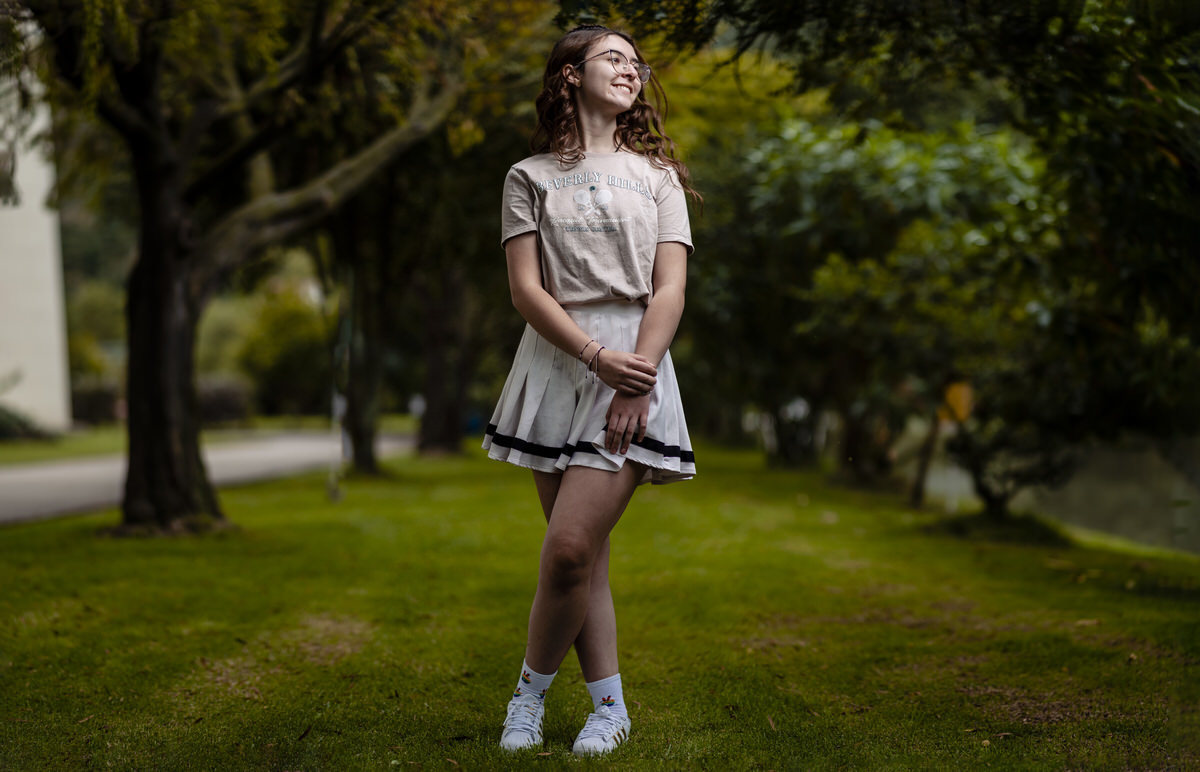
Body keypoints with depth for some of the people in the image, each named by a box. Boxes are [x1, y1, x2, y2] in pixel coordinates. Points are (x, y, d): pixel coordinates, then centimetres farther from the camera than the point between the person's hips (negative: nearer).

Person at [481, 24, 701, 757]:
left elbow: (670, 288, 2)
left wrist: (635, 383, -11)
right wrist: (597, 357, -14)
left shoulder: (656, 174, 13)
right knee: (583, 554, 3)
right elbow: (527, 289, 0)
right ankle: (610, 705, 15)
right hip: (558, 364, 1)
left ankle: (533, 688, 7)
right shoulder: (530, 176, 10)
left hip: (636, 365, -1)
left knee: (572, 545, -13)